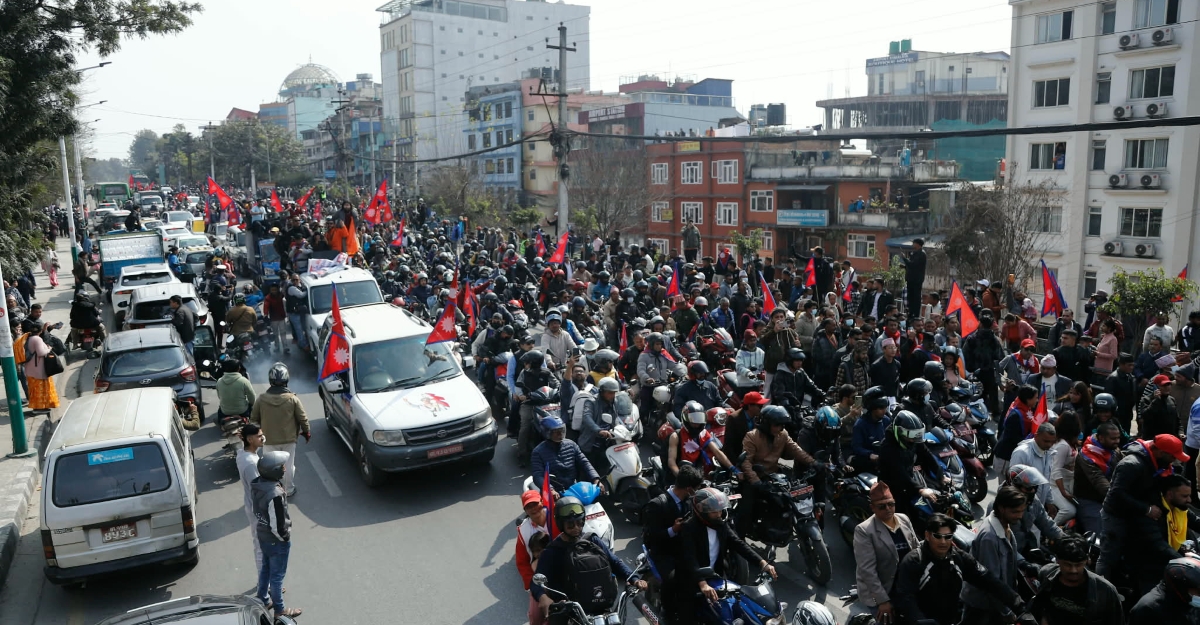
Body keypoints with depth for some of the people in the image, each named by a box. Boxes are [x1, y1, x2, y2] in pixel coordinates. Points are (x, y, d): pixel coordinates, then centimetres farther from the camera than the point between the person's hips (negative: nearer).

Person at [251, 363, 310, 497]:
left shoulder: (261, 399, -12)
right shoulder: (292, 399, -14)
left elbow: (254, 419, 0)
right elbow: (303, 419, -7)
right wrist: (307, 432, 11)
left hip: (269, 440, 0)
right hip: (289, 439, 0)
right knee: (288, 465, 15)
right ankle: (289, 490, 27)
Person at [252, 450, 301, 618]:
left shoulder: (258, 484, -10)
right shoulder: (275, 495, -37)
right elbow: (277, 525, -28)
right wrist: (285, 537, -9)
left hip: (262, 536, 8)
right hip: (276, 541, -8)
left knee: (266, 568, 28)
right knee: (277, 575, 12)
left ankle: (262, 599, 47)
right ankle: (279, 610, 30)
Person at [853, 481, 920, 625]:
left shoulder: (904, 519, 0)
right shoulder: (863, 530, -18)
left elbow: (917, 548, 11)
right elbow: (867, 569, -21)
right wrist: (882, 600, -22)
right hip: (881, 592, -6)